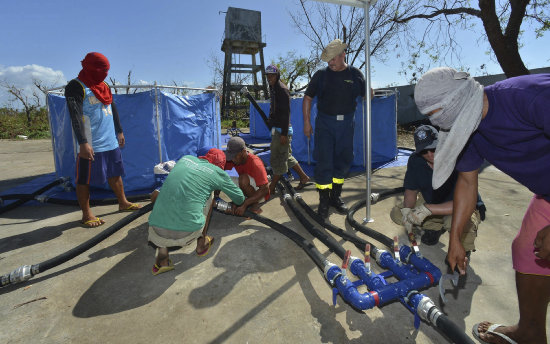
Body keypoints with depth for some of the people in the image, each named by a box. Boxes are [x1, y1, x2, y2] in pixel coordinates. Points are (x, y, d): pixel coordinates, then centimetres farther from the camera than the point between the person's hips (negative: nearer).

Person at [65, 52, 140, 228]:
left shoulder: (104, 86, 15)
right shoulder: (76, 86, -8)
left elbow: (113, 110, 24)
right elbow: (75, 116, -17)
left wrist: (119, 132, 24)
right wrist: (83, 143, -25)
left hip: (111, 142, 8)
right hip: (91, 145, -7)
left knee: (115, 173, 16)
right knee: (85, 179, 2)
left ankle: (123, 203, 30)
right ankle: (86, 214, 11)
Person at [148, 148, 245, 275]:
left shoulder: (185, 158, 17)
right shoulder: (217, 172, 6)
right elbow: (240, 199, 20)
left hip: (158, 232, 3)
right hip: (187, 235, -2)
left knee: (156, 194, 32)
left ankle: (162, 252, 20)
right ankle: (202, 244, 23)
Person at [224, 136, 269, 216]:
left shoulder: (255, 163, -30)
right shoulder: (233, 159, -12)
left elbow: (265, 189, -33)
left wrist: (244, 205, -37)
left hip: (260, 194, -7)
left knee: (243, 178, -33)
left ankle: (255, 205, -13)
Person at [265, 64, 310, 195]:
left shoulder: (282, 89, -13)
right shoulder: (273, 88, 17)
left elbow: (286, 113, -19)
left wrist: (284, 134, -23)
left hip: (282, 129, -10)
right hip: (276, 128, 10)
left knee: (277, 158, -4)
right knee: (287, 156, 16)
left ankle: (271, 189, 5)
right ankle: (303, 177, 29)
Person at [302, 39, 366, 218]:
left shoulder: (355, 74, 6)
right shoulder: (321, 75, 3)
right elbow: (308, 98, 6)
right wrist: (307, 122, 0)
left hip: (347, 123, 2)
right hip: (325, 122, -2)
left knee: (344, 161, 8)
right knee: (324, 161, -5)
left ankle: (336, 196, 24)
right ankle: (323, 200, 6)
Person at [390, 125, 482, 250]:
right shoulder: (415, 160, -13)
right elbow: (411, 190, -3)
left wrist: (428, 209, -40)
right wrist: (407, 209, -24)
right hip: (430, 203, 5)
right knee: (397, 213, -11)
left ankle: (464, 251, -2)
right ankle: (436, 227, 10)